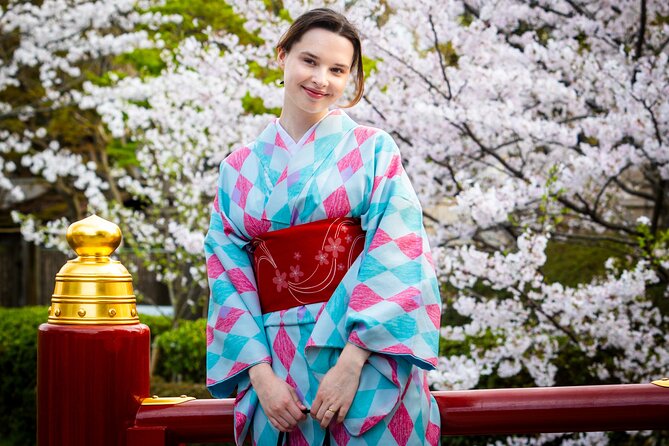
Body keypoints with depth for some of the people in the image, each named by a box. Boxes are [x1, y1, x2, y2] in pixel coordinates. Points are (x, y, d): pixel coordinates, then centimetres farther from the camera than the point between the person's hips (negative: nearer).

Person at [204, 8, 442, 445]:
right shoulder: (240, 168, 9)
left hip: (369, 357, -2)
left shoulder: (373, 149, 1)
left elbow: (398, 261, -8)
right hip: (278, 366, 2)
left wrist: (351, 362, -18)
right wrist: (260, 374, -9)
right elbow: (229, 275, 4)